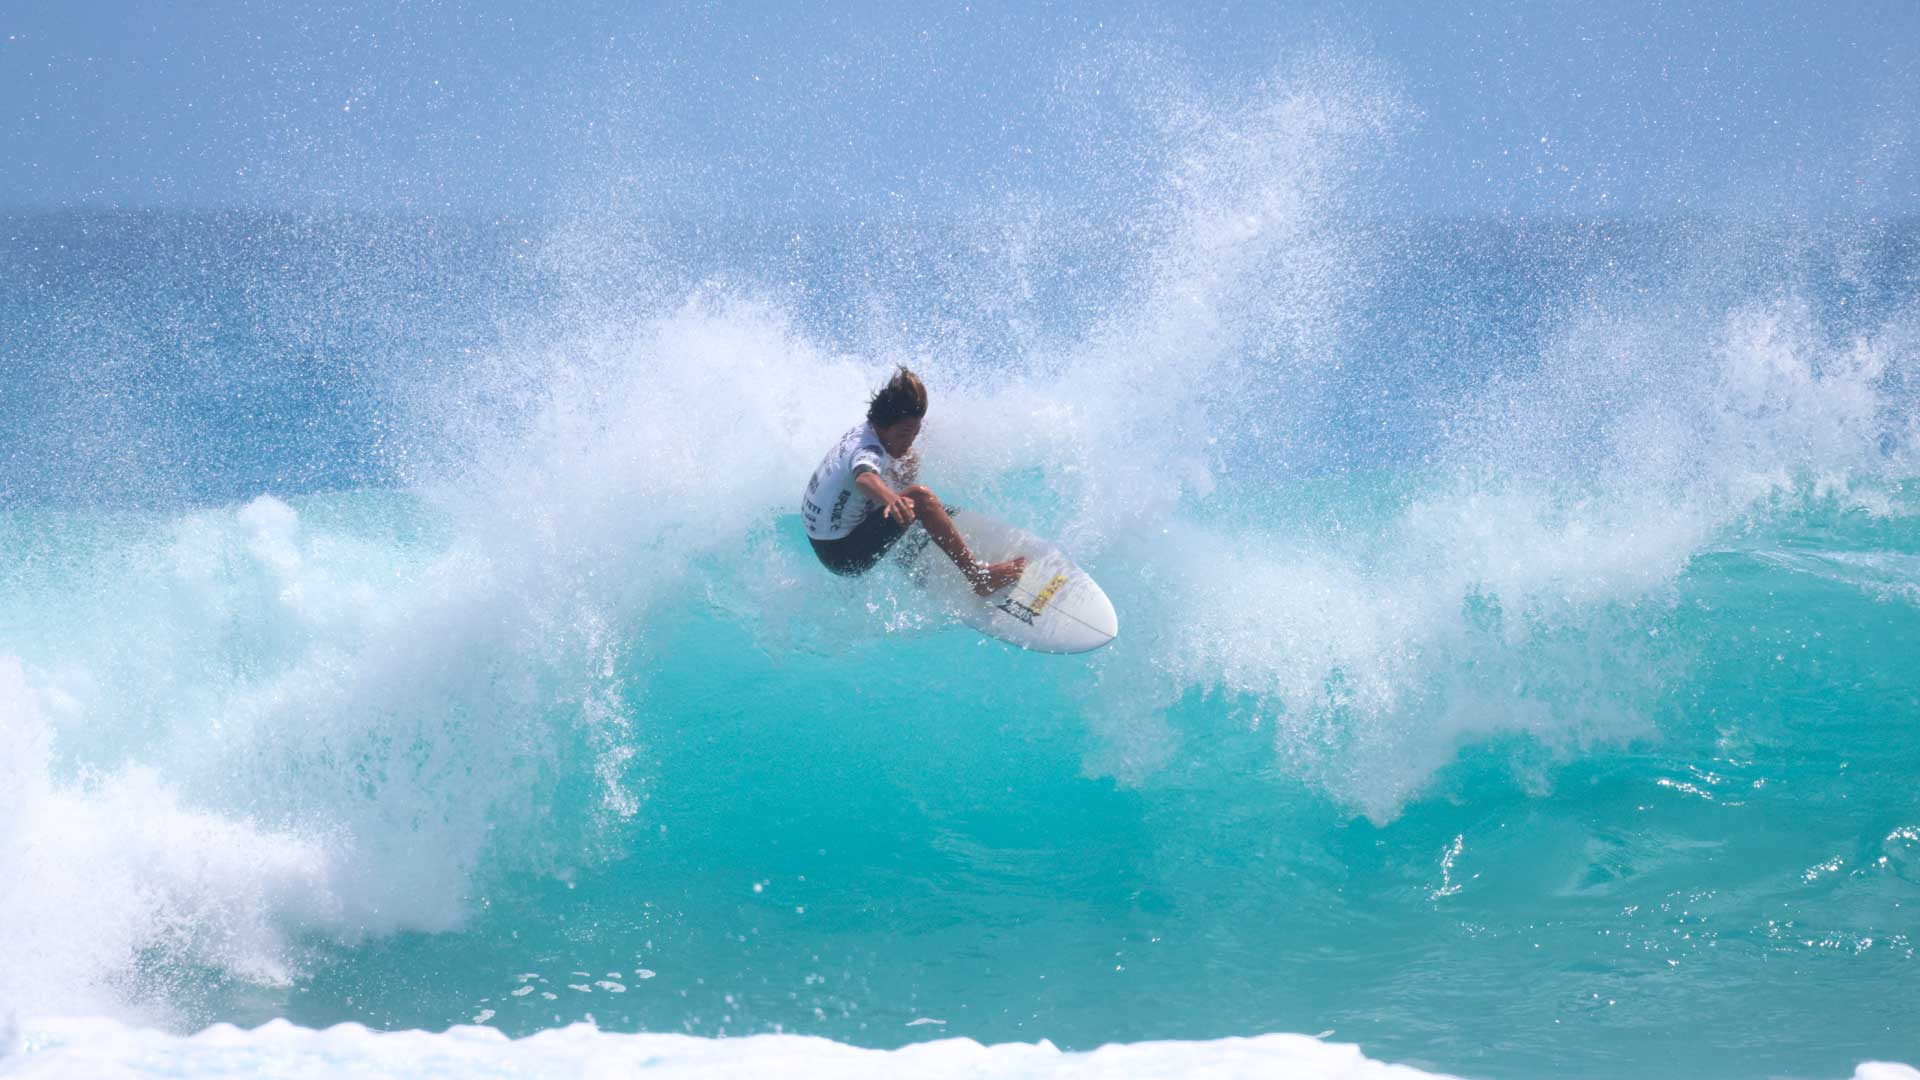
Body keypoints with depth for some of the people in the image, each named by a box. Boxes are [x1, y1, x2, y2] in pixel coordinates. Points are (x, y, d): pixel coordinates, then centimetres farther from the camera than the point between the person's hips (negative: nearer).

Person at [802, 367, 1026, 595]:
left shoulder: (861, 432, 2)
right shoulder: (868, 451, -26)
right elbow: (865, 478, -52)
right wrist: (891, 499, -70)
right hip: (843, 557, -11)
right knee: (921, 498, -28)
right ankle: (979, 577, -30)